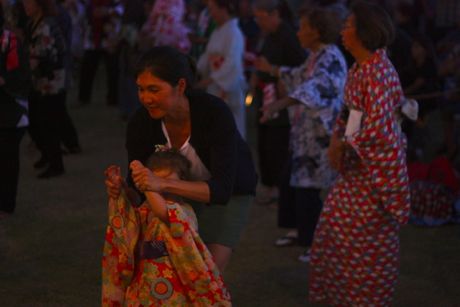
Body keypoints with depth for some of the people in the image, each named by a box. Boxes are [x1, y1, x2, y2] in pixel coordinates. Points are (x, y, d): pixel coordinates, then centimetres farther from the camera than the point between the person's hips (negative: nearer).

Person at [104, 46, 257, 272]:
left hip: (230, 192, -3)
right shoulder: (140, 124, -24)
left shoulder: (215, 113, -35)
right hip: (181, 189, 3)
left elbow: (221, 189, -41)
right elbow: (138, 191, -15)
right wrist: (120, 190, -38)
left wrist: (163, 184, -54)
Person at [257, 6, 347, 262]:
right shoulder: (316, 56, 10)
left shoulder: (331, 59, -20)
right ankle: (303, 232, 32)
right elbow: (302, 77, 32)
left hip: (320, 135, -10)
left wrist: (279, 104, -48)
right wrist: (272, 69, 39)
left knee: (308, 188, -5)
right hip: (305, 132, 10)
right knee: (292, 181, 17)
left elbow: (315, 89, -38)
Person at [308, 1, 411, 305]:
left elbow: (378, 125, -25)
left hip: (376, 161, -10)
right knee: (338, 223, 17)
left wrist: (346, 144, -14)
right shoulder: (358, 68, 7)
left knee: (367, 238, 1)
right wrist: (337, 138, 1)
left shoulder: (379, 71, -22)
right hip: (357, 162, 10)